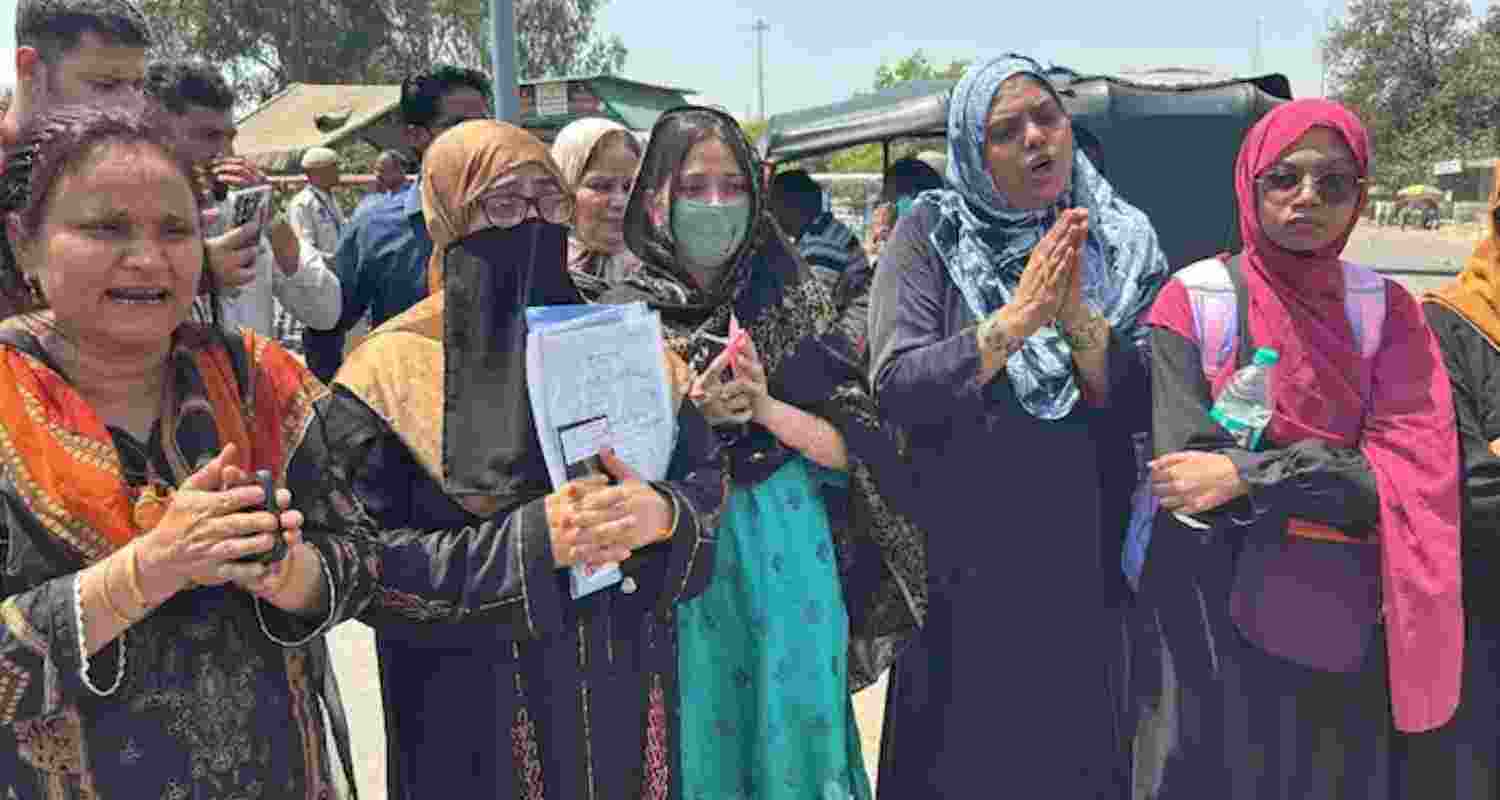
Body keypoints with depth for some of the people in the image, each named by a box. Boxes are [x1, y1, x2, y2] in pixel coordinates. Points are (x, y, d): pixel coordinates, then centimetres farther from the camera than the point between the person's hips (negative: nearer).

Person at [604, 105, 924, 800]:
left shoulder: (795, 299, -1)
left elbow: (849, 448, -3)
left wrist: (768, 409, -19)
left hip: (786, 557, 1)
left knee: (794, 728, 11)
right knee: (697, 740, 11)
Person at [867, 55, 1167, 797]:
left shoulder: (1124, 244, 1)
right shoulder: (930, 233, -4)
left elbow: (1146, 407, -7)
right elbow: (895, 387, -14)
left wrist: (1077, 316, -22)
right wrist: (1016, 319, -23)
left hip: (1085, 569, 2)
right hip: (957, 568, -1)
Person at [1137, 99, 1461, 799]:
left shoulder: (1385, 308, 2)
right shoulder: (1197, 299, -7)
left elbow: (1413, 476, -10)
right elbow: (1184, 463, -17)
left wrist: (1247, 476, -20)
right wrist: (1339, 478, -16)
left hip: (1352, 623, 3)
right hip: (1222, 614, -3)